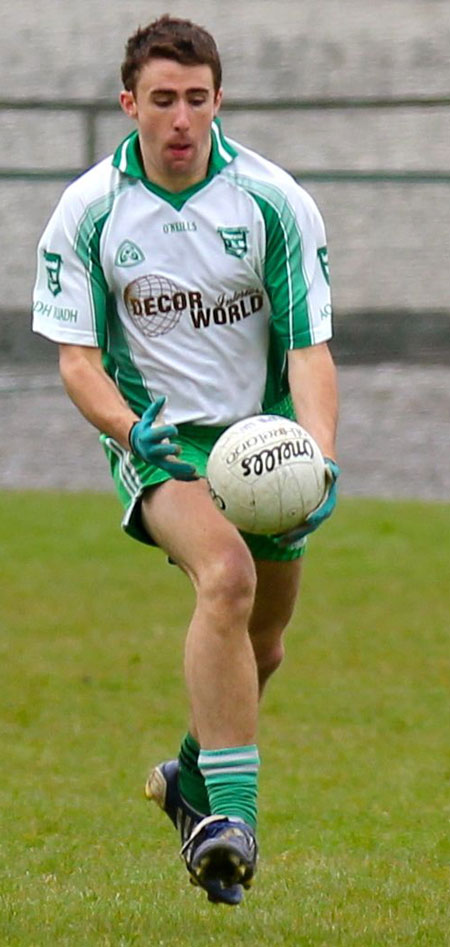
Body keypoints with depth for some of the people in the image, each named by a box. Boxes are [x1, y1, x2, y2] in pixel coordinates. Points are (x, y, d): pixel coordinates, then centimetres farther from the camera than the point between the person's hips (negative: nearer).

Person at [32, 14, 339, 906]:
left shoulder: (274, 201, -10)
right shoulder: (88, 211, -10)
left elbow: (309, 346, -11)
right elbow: (76, 356, -7)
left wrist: (321, 460, -27)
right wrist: (127, 428, -28)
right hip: (157, 440, -3)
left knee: (260, 641, 14)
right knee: (226, 575, -31)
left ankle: (192, 780, 45)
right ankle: (229, 817, -36)